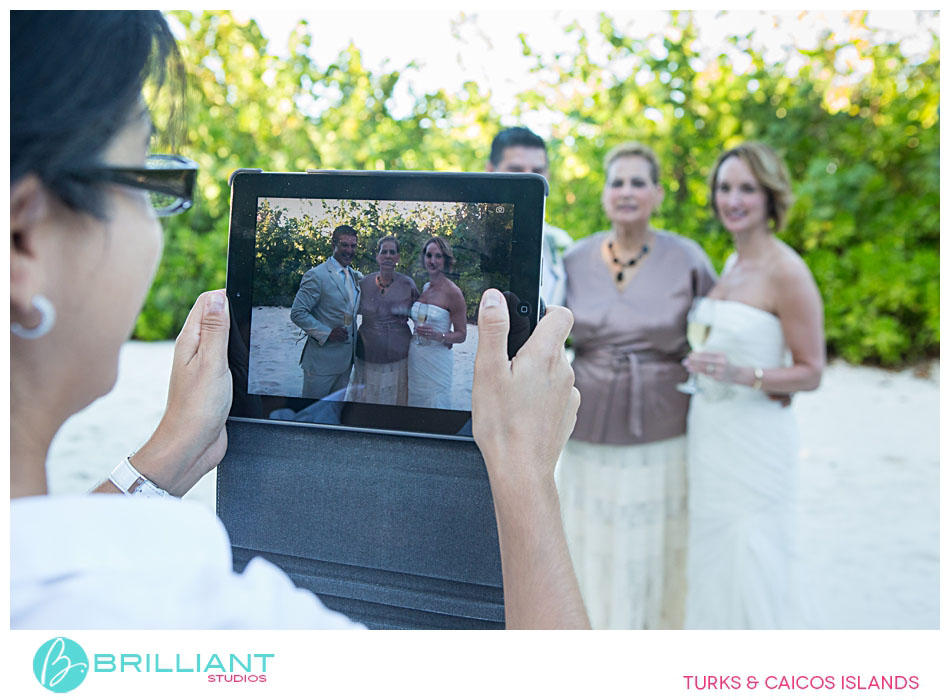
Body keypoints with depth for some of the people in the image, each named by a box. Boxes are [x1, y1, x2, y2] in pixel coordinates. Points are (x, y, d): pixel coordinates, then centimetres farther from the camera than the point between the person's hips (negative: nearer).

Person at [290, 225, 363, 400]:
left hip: (346, 358, 7)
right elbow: (297, 313, -15)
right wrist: (327, 333, -21)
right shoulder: (316, 275, -12)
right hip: (322, 360, -7)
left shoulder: (355, 275, 11)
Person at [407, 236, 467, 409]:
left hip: (437, 360, -6)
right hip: (414, 356, 6)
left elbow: (461, 335, -7)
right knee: (414, 401, 9)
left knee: (435, 405, -1)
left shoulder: (452, 292, -9)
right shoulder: (423, 288, 9)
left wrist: (438, 336, -23)